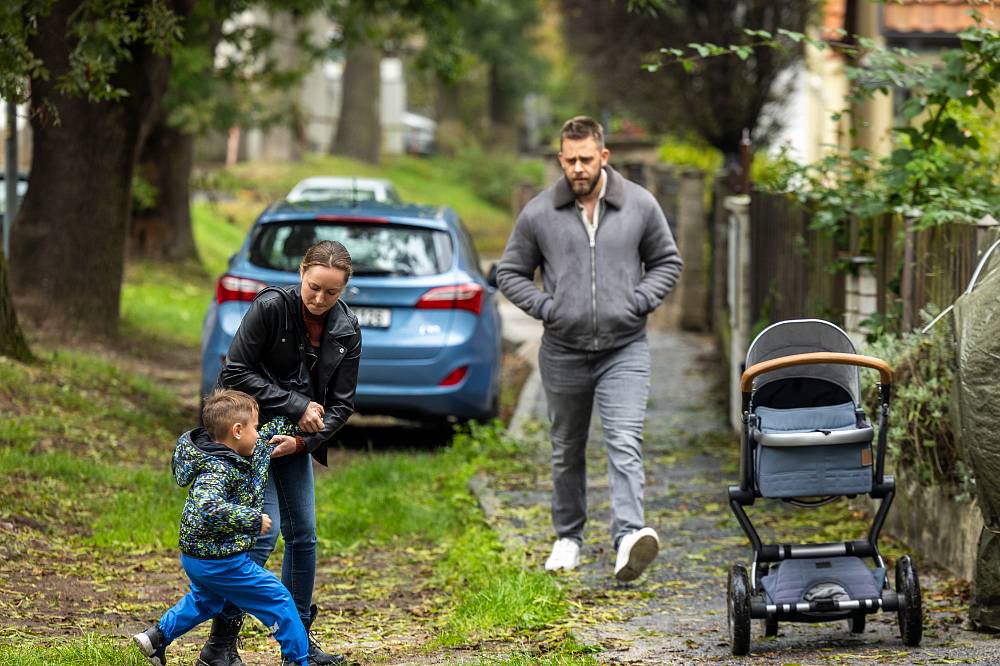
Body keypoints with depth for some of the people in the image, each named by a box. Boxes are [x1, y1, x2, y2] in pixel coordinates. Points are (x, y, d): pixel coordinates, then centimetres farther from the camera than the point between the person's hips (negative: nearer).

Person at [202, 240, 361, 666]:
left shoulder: (346, 331, -4)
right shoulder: (271, 307, -20)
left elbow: (341, 404, -1)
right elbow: (237, 373, -19)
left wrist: (303, 440, -17)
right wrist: (297, 406, -20)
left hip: (296, 437, 6)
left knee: (303, 535, 7)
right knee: (263, 531, -15)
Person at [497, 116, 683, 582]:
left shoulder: (640, 206, 0)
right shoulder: (539, 214, -1)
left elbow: (667, 262, 12)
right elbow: (510, 273, 10)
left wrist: (640, 301, -4)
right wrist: (544, 307, -6)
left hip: (624, 350, -2)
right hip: (563, 352, 2)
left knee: (625, 444, -17)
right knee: (567, 450, 14)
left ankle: (629, 537, -28)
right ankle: (568, 536, 30)